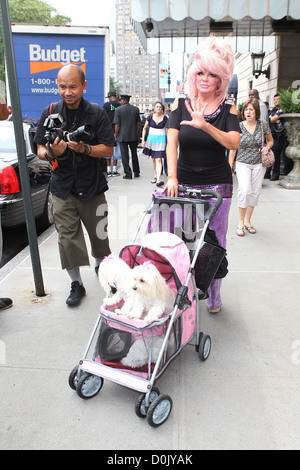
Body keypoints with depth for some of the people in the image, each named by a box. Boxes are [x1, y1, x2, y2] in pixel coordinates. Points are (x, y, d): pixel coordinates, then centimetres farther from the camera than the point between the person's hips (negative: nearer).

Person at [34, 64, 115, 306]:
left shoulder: (97, 113, -2)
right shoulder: (50, 112, 2)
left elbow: (108, 150, -6)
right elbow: (40, 150, 5)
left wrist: (84, 148, -23)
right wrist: (51, 153, -19)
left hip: (92, 186, -1)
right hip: (62, 187, 1)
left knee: (99, 233, 10)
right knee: (67, 238, 1)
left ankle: (101, 265, 39)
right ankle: (76, 283, 16)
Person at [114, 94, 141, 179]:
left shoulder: (118, 110, -6)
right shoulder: (136, 109, 3)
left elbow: (117, 125, -8)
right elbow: (138, 124, 4)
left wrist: (115, 136, 2)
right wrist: (138, 135, 11)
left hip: (123, 136, -3)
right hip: (134, 136, 3)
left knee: (125, 155, 3)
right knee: (134, 154, 16)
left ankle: (128, 173, 2)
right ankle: (136, 172, 22)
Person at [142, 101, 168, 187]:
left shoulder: (165, 118, -4)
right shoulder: (150, 117, -2)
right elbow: (144, 128, 7)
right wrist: (143, 140, 1)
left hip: (161, 139, -3)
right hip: (151, 138, 3)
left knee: (158, 159, -13)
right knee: (153, 159, 11)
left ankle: (158, 180, -19)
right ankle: (155, 176, 24)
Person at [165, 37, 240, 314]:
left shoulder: (228, 109, 1)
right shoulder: (181, 105, 3)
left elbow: (234, 143, -15)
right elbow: (172, 142, -9)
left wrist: (205, 125, -31)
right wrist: (172, 177, -22)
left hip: (217, 184, 0)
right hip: (184, 182, 1)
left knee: (215, 241, 5)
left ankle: (213, 297, 20)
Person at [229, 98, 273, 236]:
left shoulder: (263, 125, 1)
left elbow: (270, 140, 18)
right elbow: (232, 148, 3)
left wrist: (266, 148, -5)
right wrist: (230, 167, 1)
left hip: (259, 164, 3)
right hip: (243, 163, -3)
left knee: (255, 192, 4)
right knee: (245, 190, -18)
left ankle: (248, 221, 19)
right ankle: (240, 223, -5)